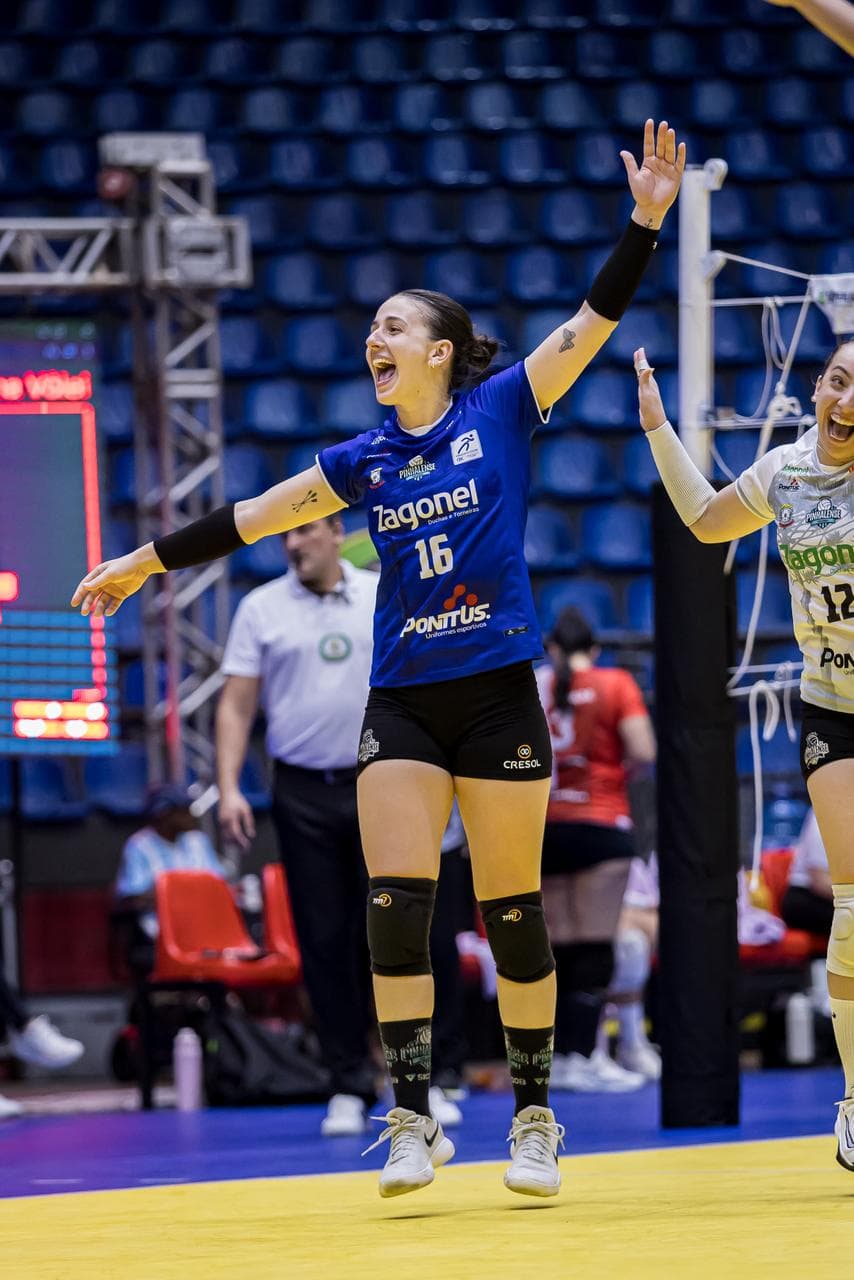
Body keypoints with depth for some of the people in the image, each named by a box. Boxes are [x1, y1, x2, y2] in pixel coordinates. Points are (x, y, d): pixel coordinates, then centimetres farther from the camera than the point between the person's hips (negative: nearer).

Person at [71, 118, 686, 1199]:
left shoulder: (503, 410, 0)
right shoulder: (365, 460, 10)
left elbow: (593, 321, -7)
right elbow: (251, 518, 15)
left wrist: (645, 220, -17)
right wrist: (143, 563, 17)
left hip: (497, 692, -3)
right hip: (402, 700, 3)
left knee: (511, 911, 0)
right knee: (395, 904, -8)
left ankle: (534, 1116, 11)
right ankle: (413, 1119, -4)